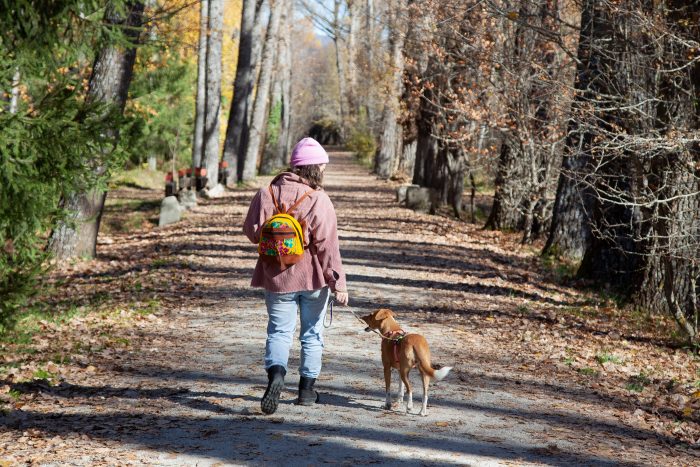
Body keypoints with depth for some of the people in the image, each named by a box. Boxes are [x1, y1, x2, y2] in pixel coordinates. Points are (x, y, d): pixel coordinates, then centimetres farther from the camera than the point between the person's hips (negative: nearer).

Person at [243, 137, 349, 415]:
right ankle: (307, 388, 21)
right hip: (313, 277, -2)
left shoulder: (267, 193, -5)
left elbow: (252, 231, 1)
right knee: (312, 332, 14)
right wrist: (338, 283, -11)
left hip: (277, 277, 2)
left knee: (279, 331, 7)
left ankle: (276, 374, -20)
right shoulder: (318, 200, -14)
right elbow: (327, 245, -15)